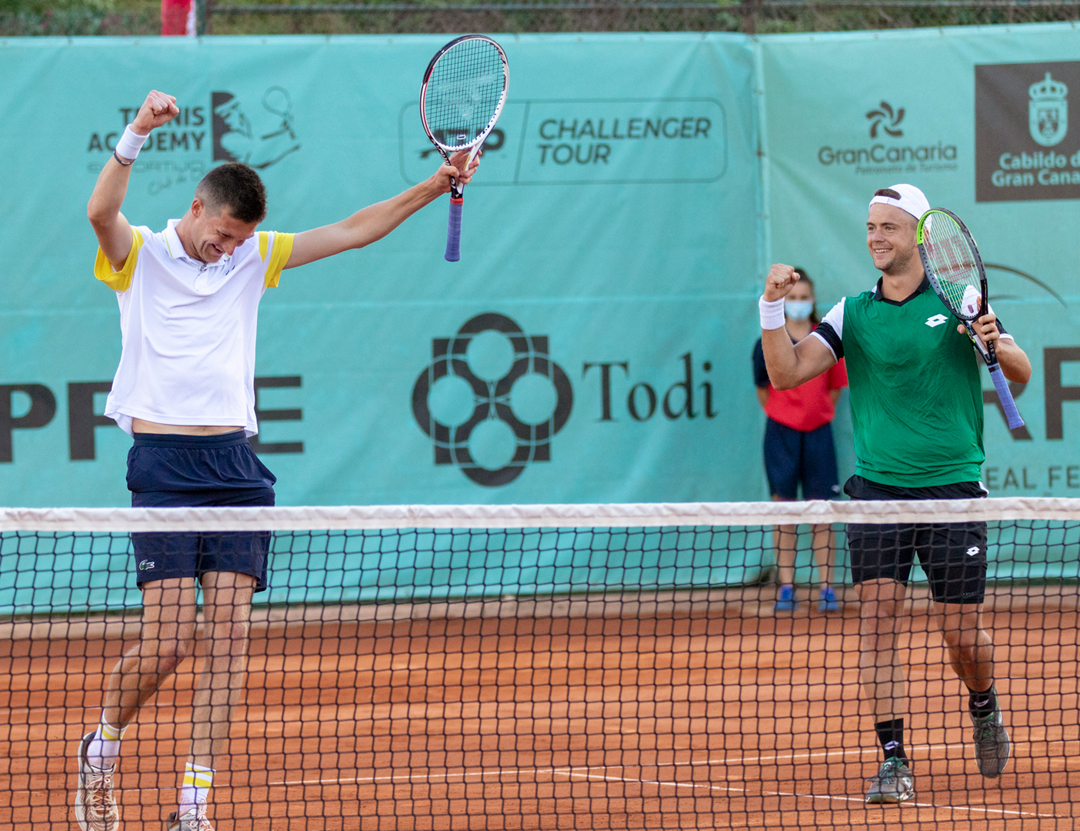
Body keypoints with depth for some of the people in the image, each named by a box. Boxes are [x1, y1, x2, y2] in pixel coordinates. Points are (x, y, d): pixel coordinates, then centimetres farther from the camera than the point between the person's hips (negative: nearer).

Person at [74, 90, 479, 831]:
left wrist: (435, 187, 8)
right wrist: (136, 136, -34)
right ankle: (101, 749, 17)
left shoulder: (253, 259, 16)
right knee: (168, 640, -10)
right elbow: (101, 212, -19)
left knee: (230, 631, -6)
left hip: (235, 463, 5)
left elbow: (351, 233, 16)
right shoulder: (141, 256, 2)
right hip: (165, 465, -5)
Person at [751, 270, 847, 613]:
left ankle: (826, 588, 2)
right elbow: (763, 391, 7)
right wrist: (782, 416, 3)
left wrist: (818, 413, 2)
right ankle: (786, 588, 4)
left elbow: (834, 388, 9)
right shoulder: (769, 344, 0)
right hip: (781, 433, -1)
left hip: (817, 433, 1)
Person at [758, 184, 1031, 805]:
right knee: (879, 614, -12)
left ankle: (985, 706, 35)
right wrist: (773, 307, -13)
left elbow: (1021, 375, 5)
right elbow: (786, 373, 0)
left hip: (952, 484, -1)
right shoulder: (853, 313, 7)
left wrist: (997, 344, -17)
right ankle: (894, 759, -10)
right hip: (877, 484, 1)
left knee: (960, 630, 2)